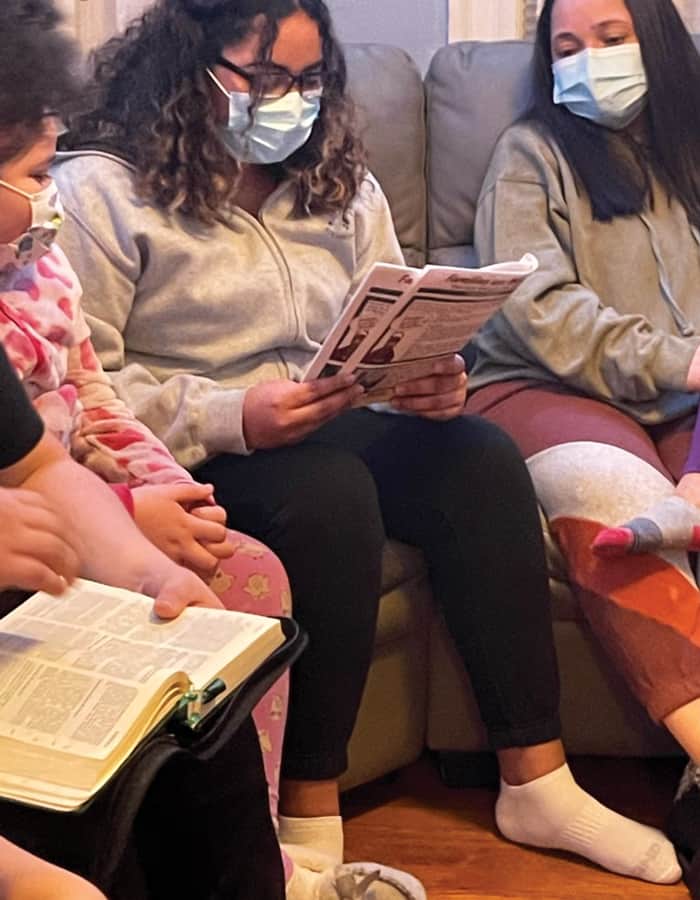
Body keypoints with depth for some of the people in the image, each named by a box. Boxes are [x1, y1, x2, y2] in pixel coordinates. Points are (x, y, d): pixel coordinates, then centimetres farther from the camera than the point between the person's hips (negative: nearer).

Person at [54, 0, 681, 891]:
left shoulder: (338, 182, 15)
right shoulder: (99, 192, -5)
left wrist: (434, 380, -10)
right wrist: (233, 418, -25)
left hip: (333, 428, 6)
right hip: (193, 463, -6)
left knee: (480, 454, -20)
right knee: (331, 493, -35)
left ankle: (535, 784, -16)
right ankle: (309, 821, -23)